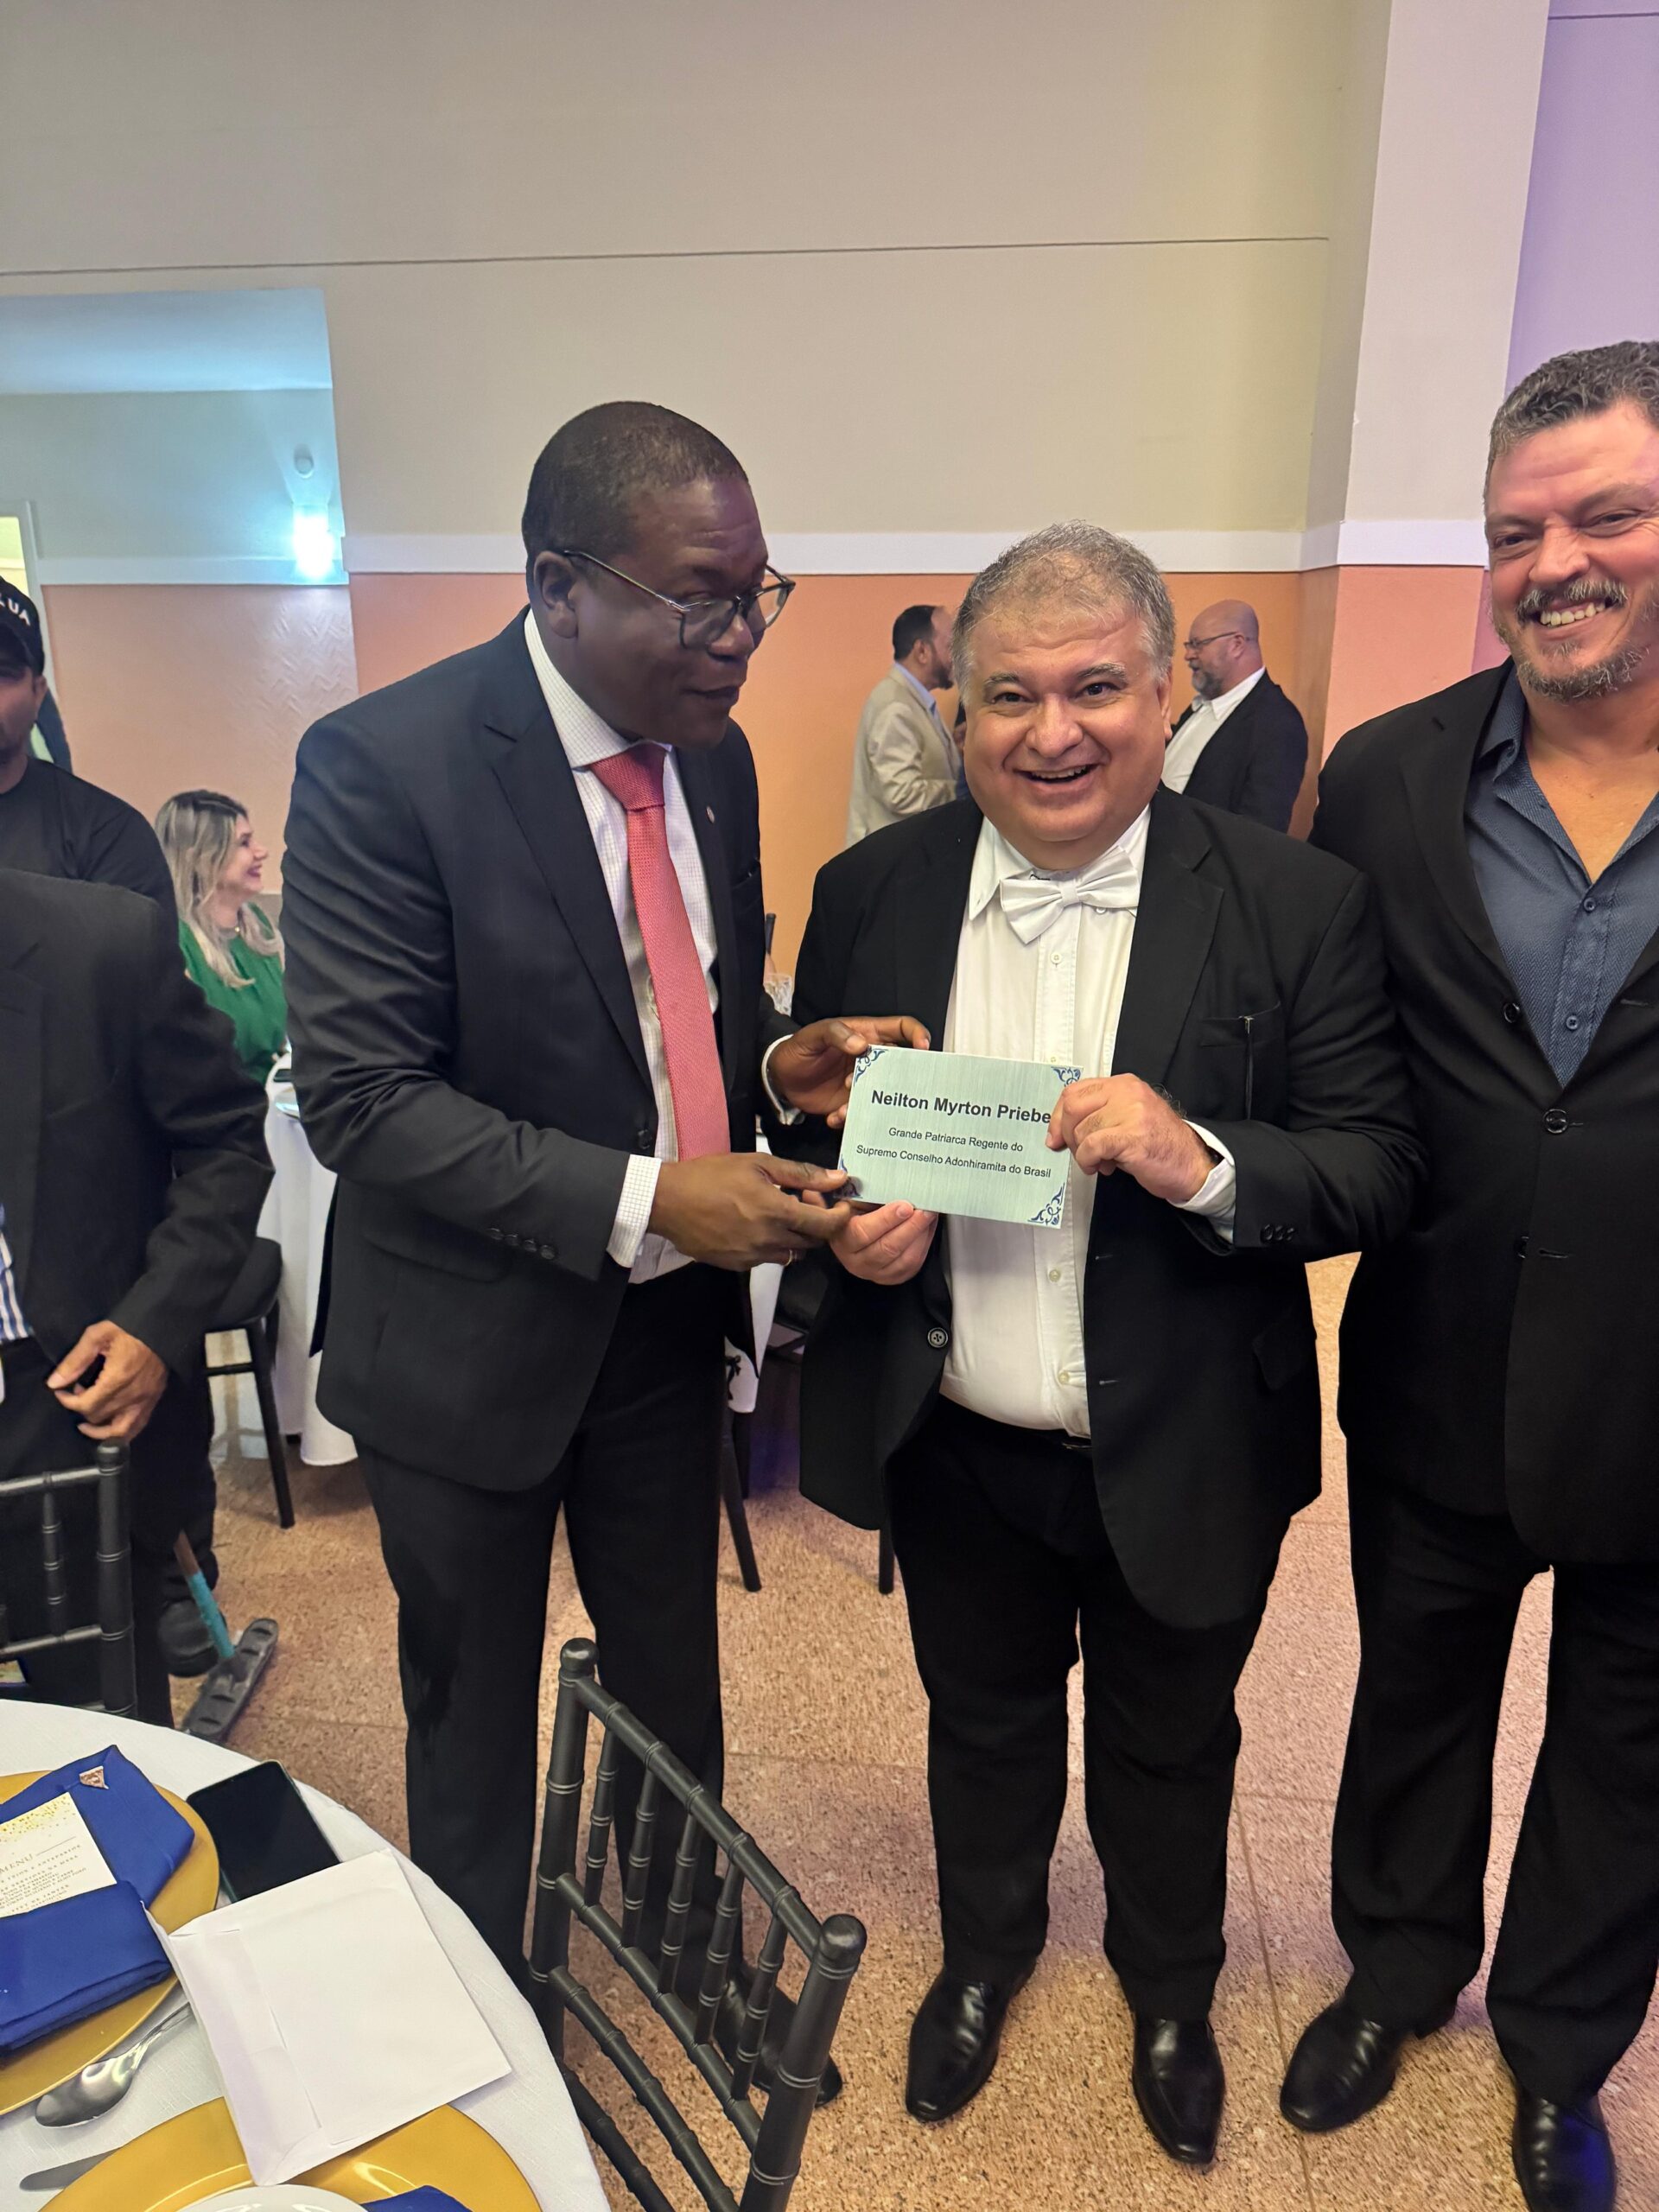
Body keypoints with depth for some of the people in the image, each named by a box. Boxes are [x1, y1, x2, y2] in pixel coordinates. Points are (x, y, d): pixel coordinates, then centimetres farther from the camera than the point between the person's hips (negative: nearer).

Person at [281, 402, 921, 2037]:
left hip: (671, 1306, 5)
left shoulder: (715, 754, -1)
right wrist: (642, 1200, -30)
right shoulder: (381, 763, -21)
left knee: (673, 1674, 25)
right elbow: (359, 1096, -23)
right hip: (475, 1331, -5)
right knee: (475, 1716, 19)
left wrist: (782, 1059, -11)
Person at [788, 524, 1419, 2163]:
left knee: (1170, 1751, 24)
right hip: (951, 1448, 2)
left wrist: (1202, 1162, -30)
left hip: (1183, 1458, -1)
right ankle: (986, 1953, 58)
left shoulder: (1295, 905, -13)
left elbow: (1381, 1168, -12)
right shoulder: (870, 893, -6)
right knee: (984, 1724, 27)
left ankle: (1169, 1992, 57)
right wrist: (847, 1218, -18)